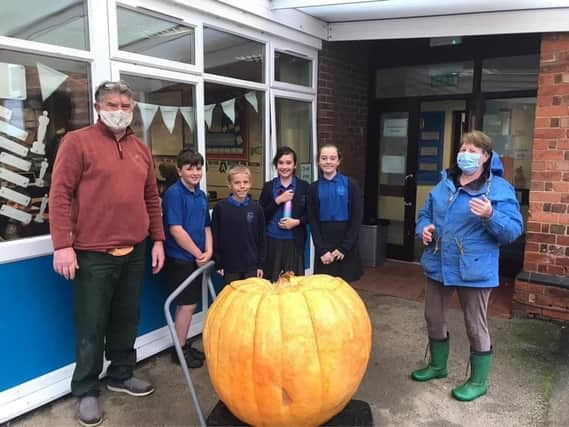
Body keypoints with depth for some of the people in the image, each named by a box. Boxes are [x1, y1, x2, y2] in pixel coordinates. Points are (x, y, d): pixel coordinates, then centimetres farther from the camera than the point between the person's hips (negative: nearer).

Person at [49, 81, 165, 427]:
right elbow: (60, 194, -9)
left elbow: (152, 198, 15)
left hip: (135, 252, 5)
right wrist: (63, 245, -15)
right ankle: (86, 391, 23)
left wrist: (158, 240, 12)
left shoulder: (141, 149, 13)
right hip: (93, 254, -5)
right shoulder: (77, 141, -3)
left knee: (127, 319, 15)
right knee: (92, 326, 6)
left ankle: (121, 375, 34)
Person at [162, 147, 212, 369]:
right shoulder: (174, 193, -15)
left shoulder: (201, 195, 9)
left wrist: (208, 251, -2)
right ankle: (179, 351, 18)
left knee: (189, 304, 16)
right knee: (187, 305, 2)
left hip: (195, 258, 7)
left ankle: (184, 345, 30)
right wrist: (198, 253, -14)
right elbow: (175, 229, -20)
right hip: (180, 259, -7)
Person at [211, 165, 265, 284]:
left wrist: (261, 264, 3)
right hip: (229, 266, -1)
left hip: (252, 266, 1)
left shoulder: (256, 209, -2)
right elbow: (215, 237, -2)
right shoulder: (220, 208, -6)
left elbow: (261, 238, 3)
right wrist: (218, 263, -3)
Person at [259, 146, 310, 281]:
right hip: (272, 240, 0)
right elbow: (261, 216, -1)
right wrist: (277, 200, -12)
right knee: (271, 281, 5)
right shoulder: (268, 186, 4)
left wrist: (297, 222, -13)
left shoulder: (304, 186, 3)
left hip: (295, 241, 0)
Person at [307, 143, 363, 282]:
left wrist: (344, 247, -9)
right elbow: (312, 221, 2)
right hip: (323, 246, 2)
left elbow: (356, 219, -4)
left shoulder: (350, 185, -1)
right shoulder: (314, 188, 4)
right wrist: (322, 250, -7)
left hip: (346, 246, -1)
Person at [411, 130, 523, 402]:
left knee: (476, 326, 8)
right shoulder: (444, 184, 8)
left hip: (474, 270, -6)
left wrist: (490, 216, -32)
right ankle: (437, 365, 40)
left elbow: (514, 230, -14)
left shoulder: (500, 188, -9)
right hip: (439, 265, 6)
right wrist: (424, 229, -5)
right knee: (434, 319, 17)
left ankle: (478, 381, 29)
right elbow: (425, 213, 17)